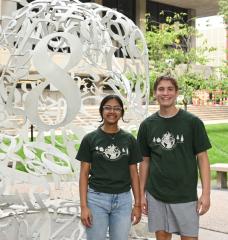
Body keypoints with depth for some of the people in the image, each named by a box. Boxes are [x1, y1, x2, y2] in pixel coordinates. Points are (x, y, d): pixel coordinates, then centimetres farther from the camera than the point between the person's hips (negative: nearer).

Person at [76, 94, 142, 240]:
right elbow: (84, 173, -1)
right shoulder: (90, 139, 0)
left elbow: (134, 173, 7)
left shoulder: (129, 140, 5)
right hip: (96, 198, -1)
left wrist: (138, 204, 3)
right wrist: (83, 206, -7)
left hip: (123, 200, 2)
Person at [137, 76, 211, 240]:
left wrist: (206, 193, -8)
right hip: (155, 195, 2)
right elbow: (145, 161, 9)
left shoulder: (192, 122, -4)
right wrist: (142, 194, 7)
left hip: (186, 196, -2)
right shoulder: (147, 125, 3)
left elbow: (202, 158, -3)